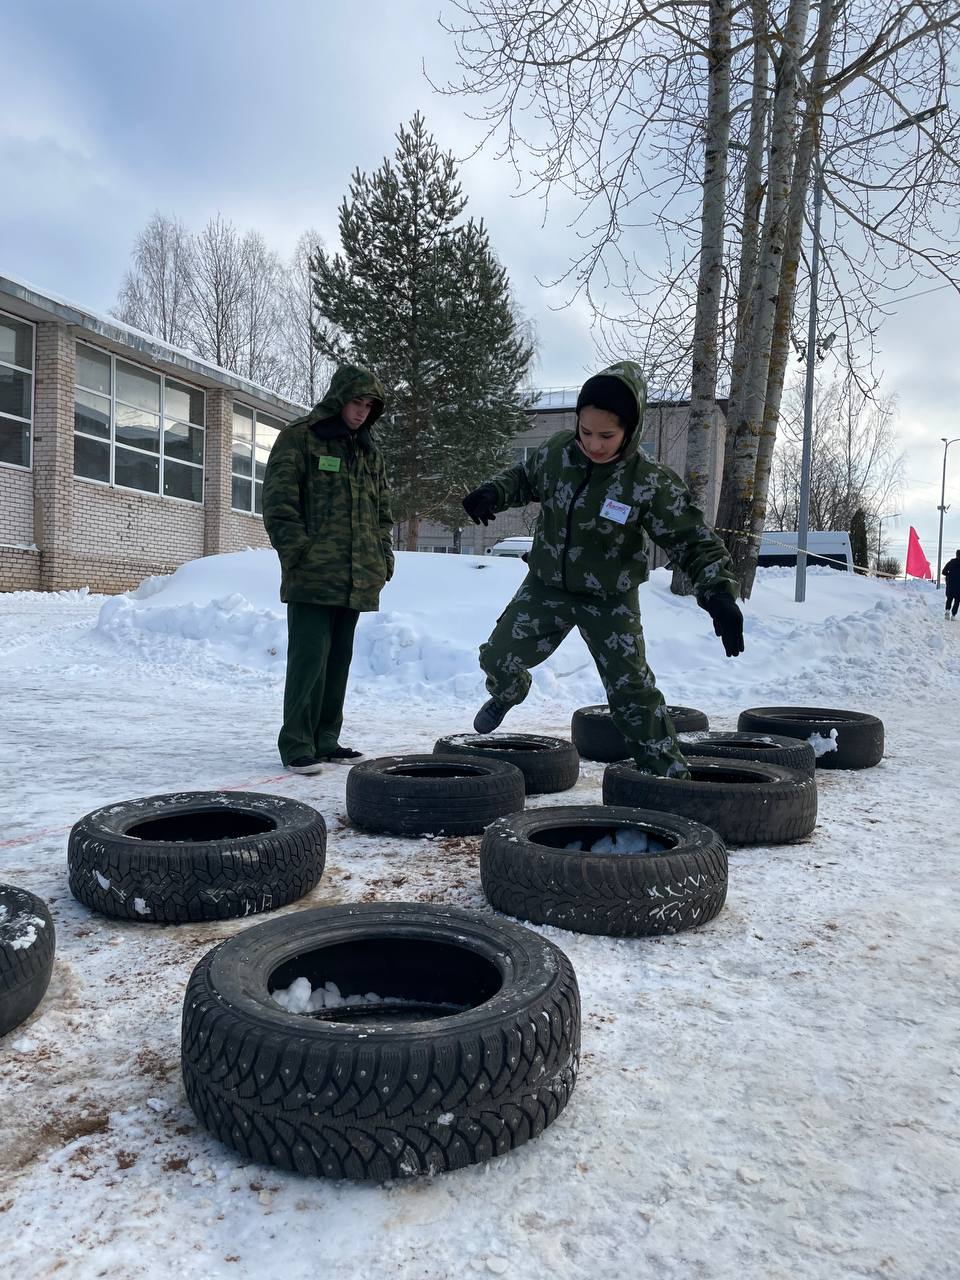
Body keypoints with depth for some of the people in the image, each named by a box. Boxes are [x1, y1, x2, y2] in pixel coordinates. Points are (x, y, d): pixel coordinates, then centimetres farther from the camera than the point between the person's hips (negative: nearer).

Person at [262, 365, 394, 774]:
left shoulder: (368, 450, 19)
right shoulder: (299, 438, 0)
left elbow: (382, 512, 24)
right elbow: (279, 502, -7)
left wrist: (383, 558, 13)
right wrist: (297, 553, -15)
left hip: (356, 580, 7)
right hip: (313, 577, -6)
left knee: (339, 660, 10)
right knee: (309, 658, -8)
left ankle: (326, 739, 20)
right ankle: (297, 744, 0)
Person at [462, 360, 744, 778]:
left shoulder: (652, 484, -22)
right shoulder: (557, 451, -11)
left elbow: (695, 543, -18)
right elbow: (525, 478, 11)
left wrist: (719, 593, -33)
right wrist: (492, 493, -10)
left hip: (610, 600, -3)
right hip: (546, 586, 4)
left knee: (632, 689, -9)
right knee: (498, 658, 5)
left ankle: (667, 772, 8)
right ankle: (507, 695, 43)